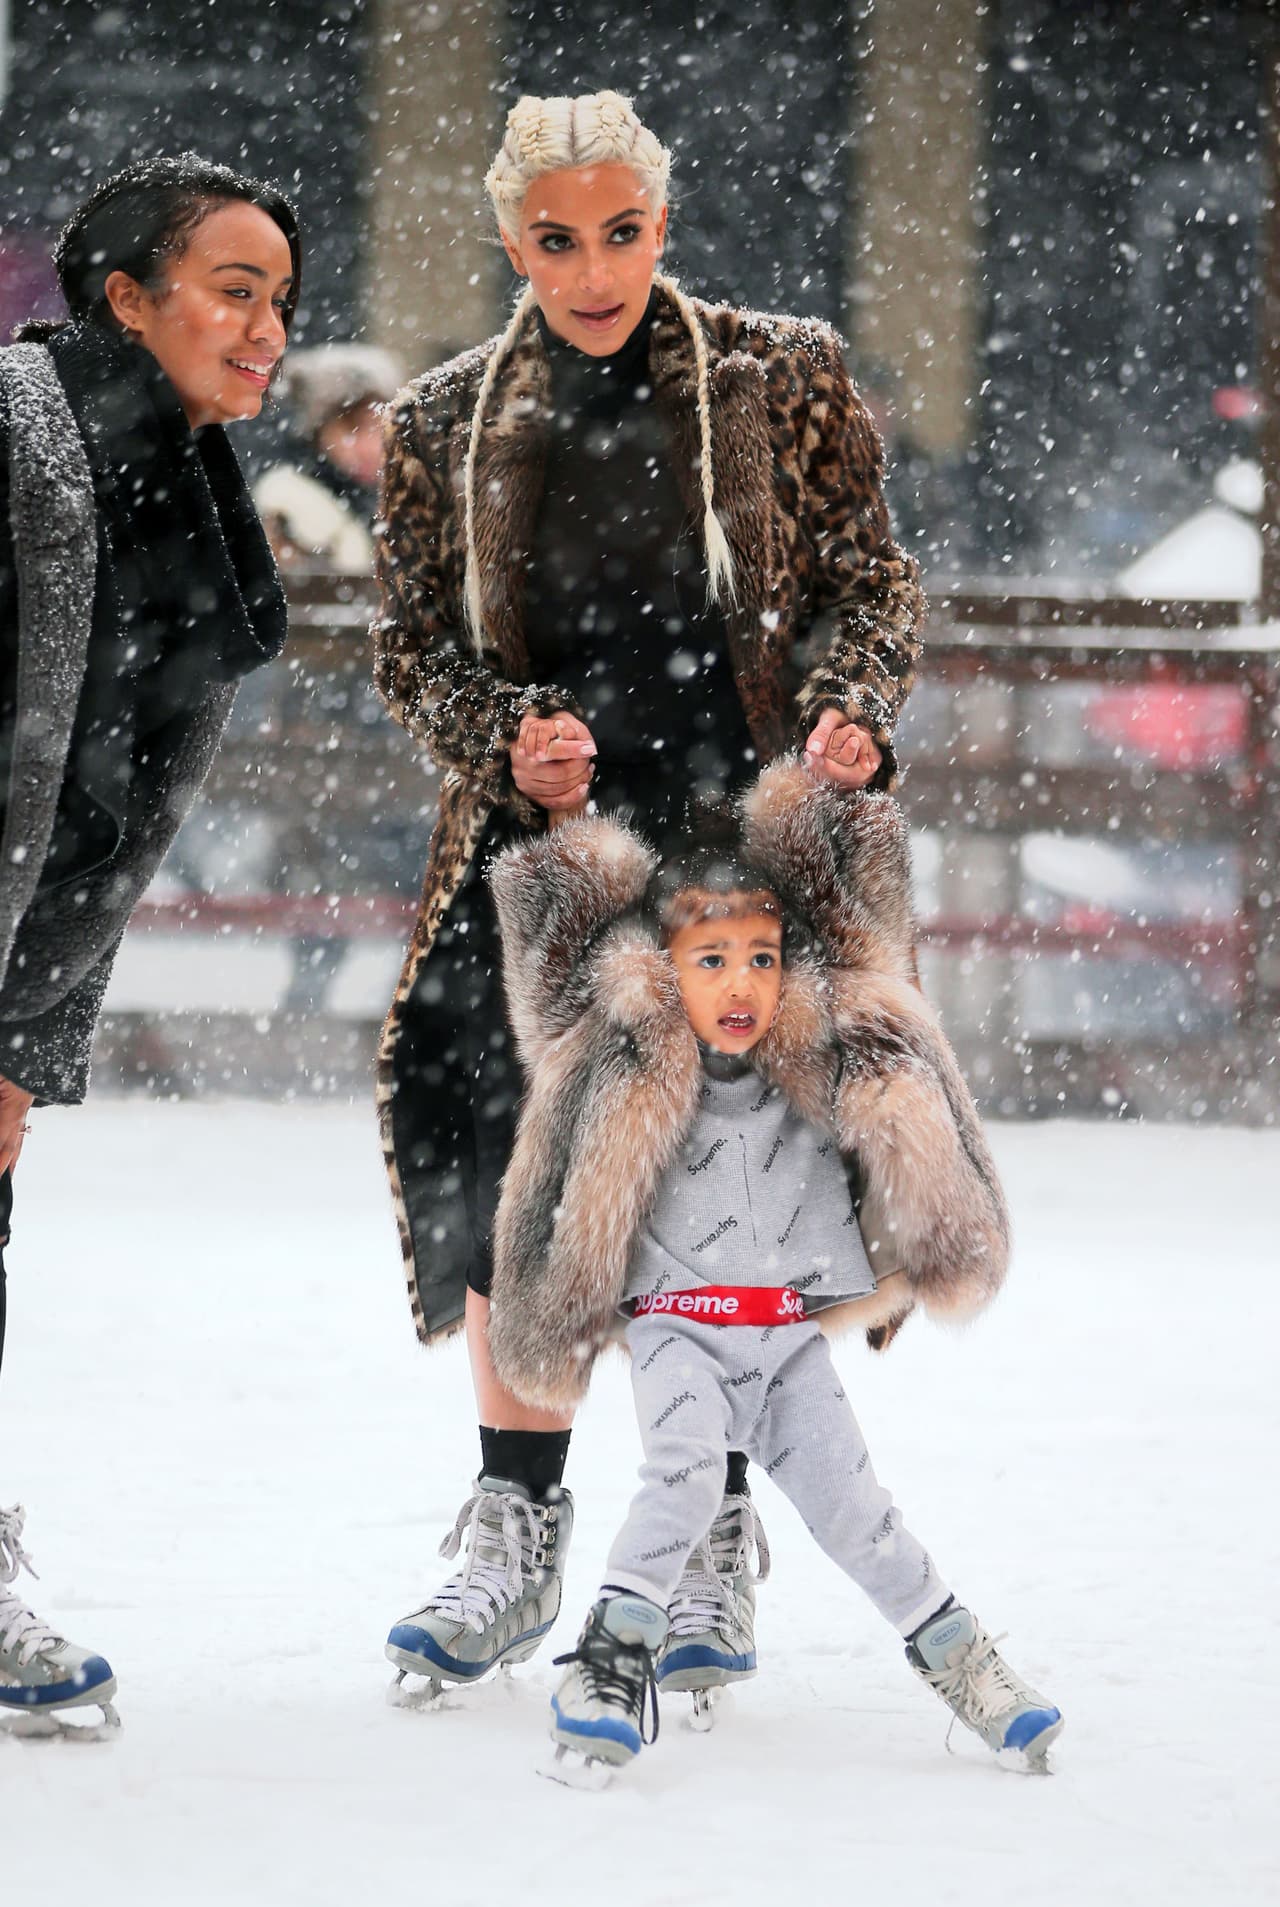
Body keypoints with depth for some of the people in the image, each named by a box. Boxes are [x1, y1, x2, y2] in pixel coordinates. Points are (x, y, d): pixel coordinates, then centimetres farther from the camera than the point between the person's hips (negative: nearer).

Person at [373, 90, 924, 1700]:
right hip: (536, 839, 2)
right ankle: (517, 1529, 3)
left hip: (736, 827, -1)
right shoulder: (445, 428, 9)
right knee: (506, 1155, -7)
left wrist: (847, 711, -12)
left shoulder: (779, 384, 5)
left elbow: (870, 584, 8)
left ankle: (711, 1528, 8)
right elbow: (412, 646, 11)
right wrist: (506, 735, -9)